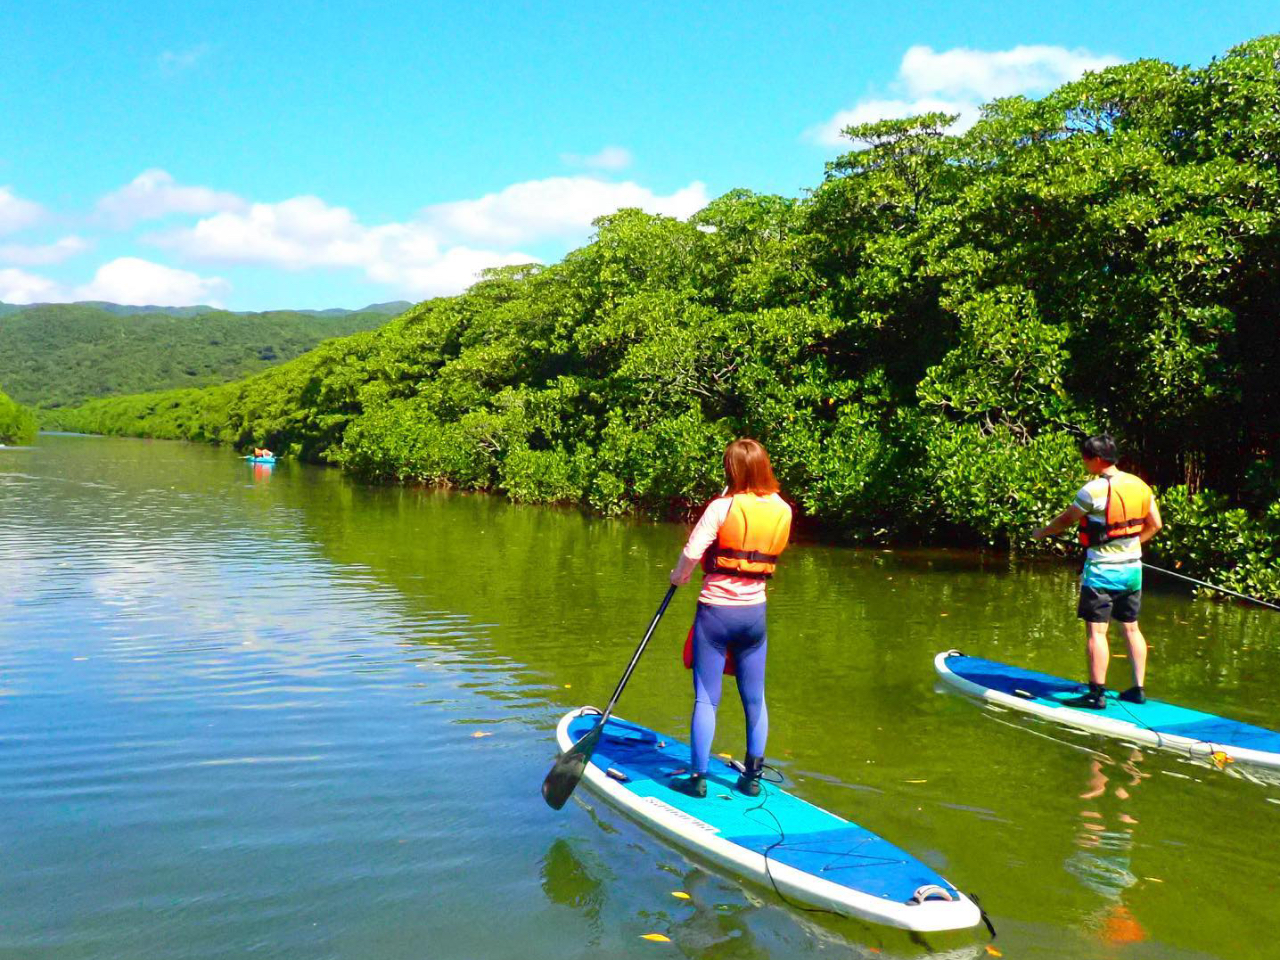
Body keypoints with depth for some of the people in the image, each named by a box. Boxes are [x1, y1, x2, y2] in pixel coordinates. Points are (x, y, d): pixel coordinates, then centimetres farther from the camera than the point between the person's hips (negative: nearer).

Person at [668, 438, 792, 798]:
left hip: (716, 610, -4)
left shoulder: (722, 507, -14)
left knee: (706, 698, 4)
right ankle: (752, 776, 21)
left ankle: (698, 778, 9)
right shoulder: (782, 510, 0)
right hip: (755, 611, 4)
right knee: (755, 698, 14)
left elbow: (691, 552, -18)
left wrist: (678, 577, 3)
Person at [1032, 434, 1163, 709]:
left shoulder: (1094, 489, -16)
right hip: (1132, 568, 7)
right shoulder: (1140, 485, 5)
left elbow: (1066, 519, -4)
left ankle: (1097, 694, -3)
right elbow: (1155, 525, 12)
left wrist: (1041, 532, 13)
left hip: (1102, 570, -7)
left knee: (1096, 631, -4)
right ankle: (1139, 689, 20)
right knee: (1131, 628, 15)